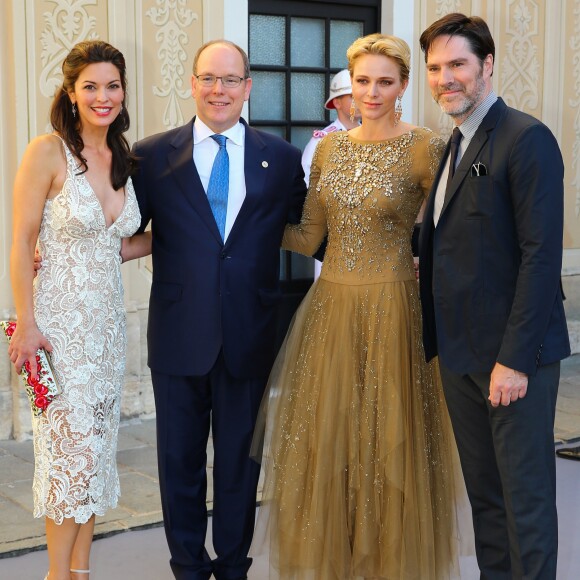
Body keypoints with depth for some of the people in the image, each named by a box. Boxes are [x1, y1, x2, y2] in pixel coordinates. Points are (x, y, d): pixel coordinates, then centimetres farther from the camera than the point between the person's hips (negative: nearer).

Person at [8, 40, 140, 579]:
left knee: (97, 446, 10)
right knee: (70, 447, -2)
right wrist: (26, 324, -15)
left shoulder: (123, 159, 9)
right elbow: (21, 243, -11)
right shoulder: (47, 152, -11)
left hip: (106, 320, 6)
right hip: (59, 318, -6)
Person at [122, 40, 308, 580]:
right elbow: (128, 236, 3)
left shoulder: (281, 158, 3)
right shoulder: (152, 155, 0)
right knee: (179, 459, 12)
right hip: (179, 333, 0)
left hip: (249, 335, 1)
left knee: (239, 459, 14)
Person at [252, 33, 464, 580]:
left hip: (392, 309, -5)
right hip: (331, 308, 5)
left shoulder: (424, 148, -8)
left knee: (387, 441, 4)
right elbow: (309, 238, 11)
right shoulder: (330, 146, 8)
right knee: (325, 438, 10)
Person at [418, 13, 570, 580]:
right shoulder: (456, 147, 15)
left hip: (512, 356, -8)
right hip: (460, 352, 8)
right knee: (482, 490, 17)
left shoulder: (527, 139, -13)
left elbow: (541, 255, -19)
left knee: (525, 497, 2)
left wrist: (515, 358, -21)